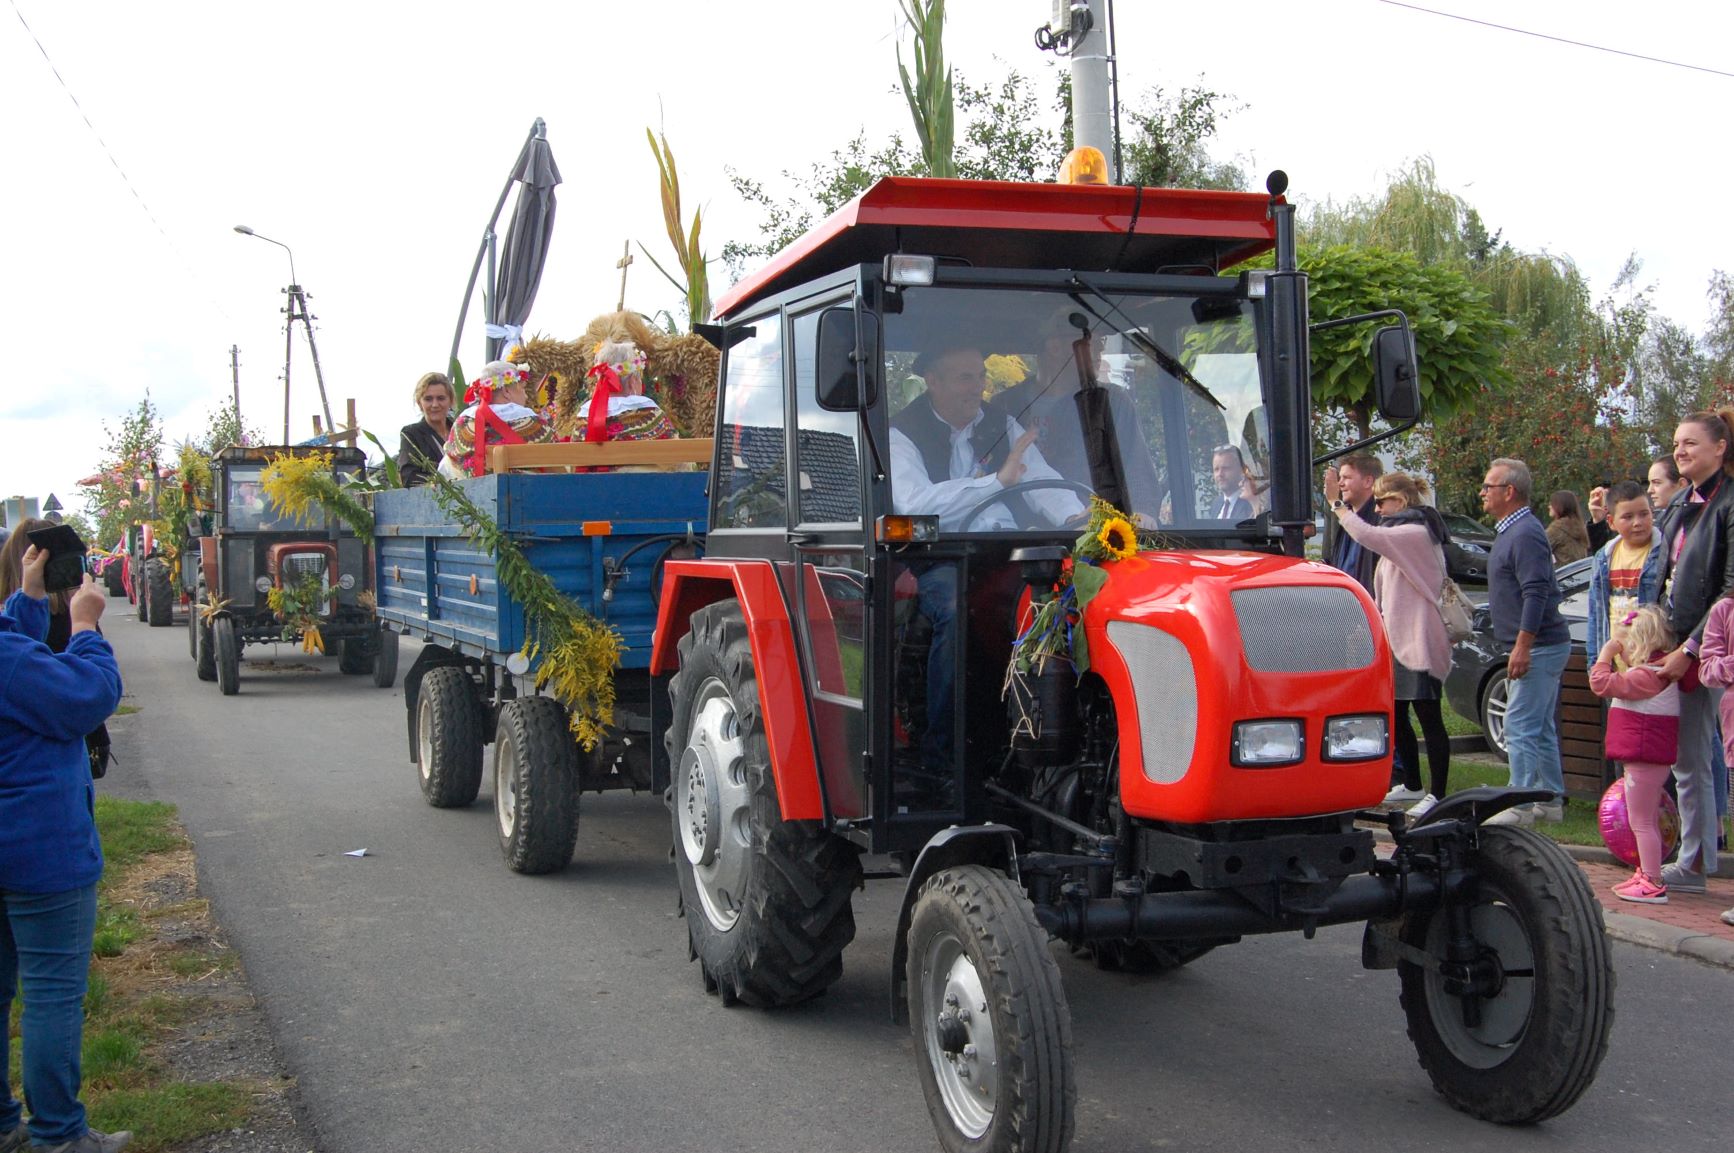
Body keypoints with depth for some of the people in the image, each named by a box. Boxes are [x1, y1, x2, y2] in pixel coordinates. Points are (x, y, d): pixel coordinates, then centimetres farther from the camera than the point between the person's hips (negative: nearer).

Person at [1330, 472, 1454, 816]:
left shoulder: (1416, 533, -15)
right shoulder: (1403, 533, 18)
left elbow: (1368, 536, -28)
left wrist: (1339, 505, -18)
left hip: (1419, 640, -11)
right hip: (1399, 638, 11)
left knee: (1428, 717, -6)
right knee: (1396, 714, 15)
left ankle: (1437, 794, -2)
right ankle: (1412, 785, 27)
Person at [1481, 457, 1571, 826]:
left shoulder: (1525, 534, -16)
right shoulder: (1511, 530, 17)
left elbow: (1536, 594, -23)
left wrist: (1522, 647, -25)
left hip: (1537, 647, -11)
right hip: (1540, 647, 11)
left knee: (1520, 728, -9)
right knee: (1541, 729, 14)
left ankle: (1520, 807, -6)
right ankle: (1551, 800, 21)